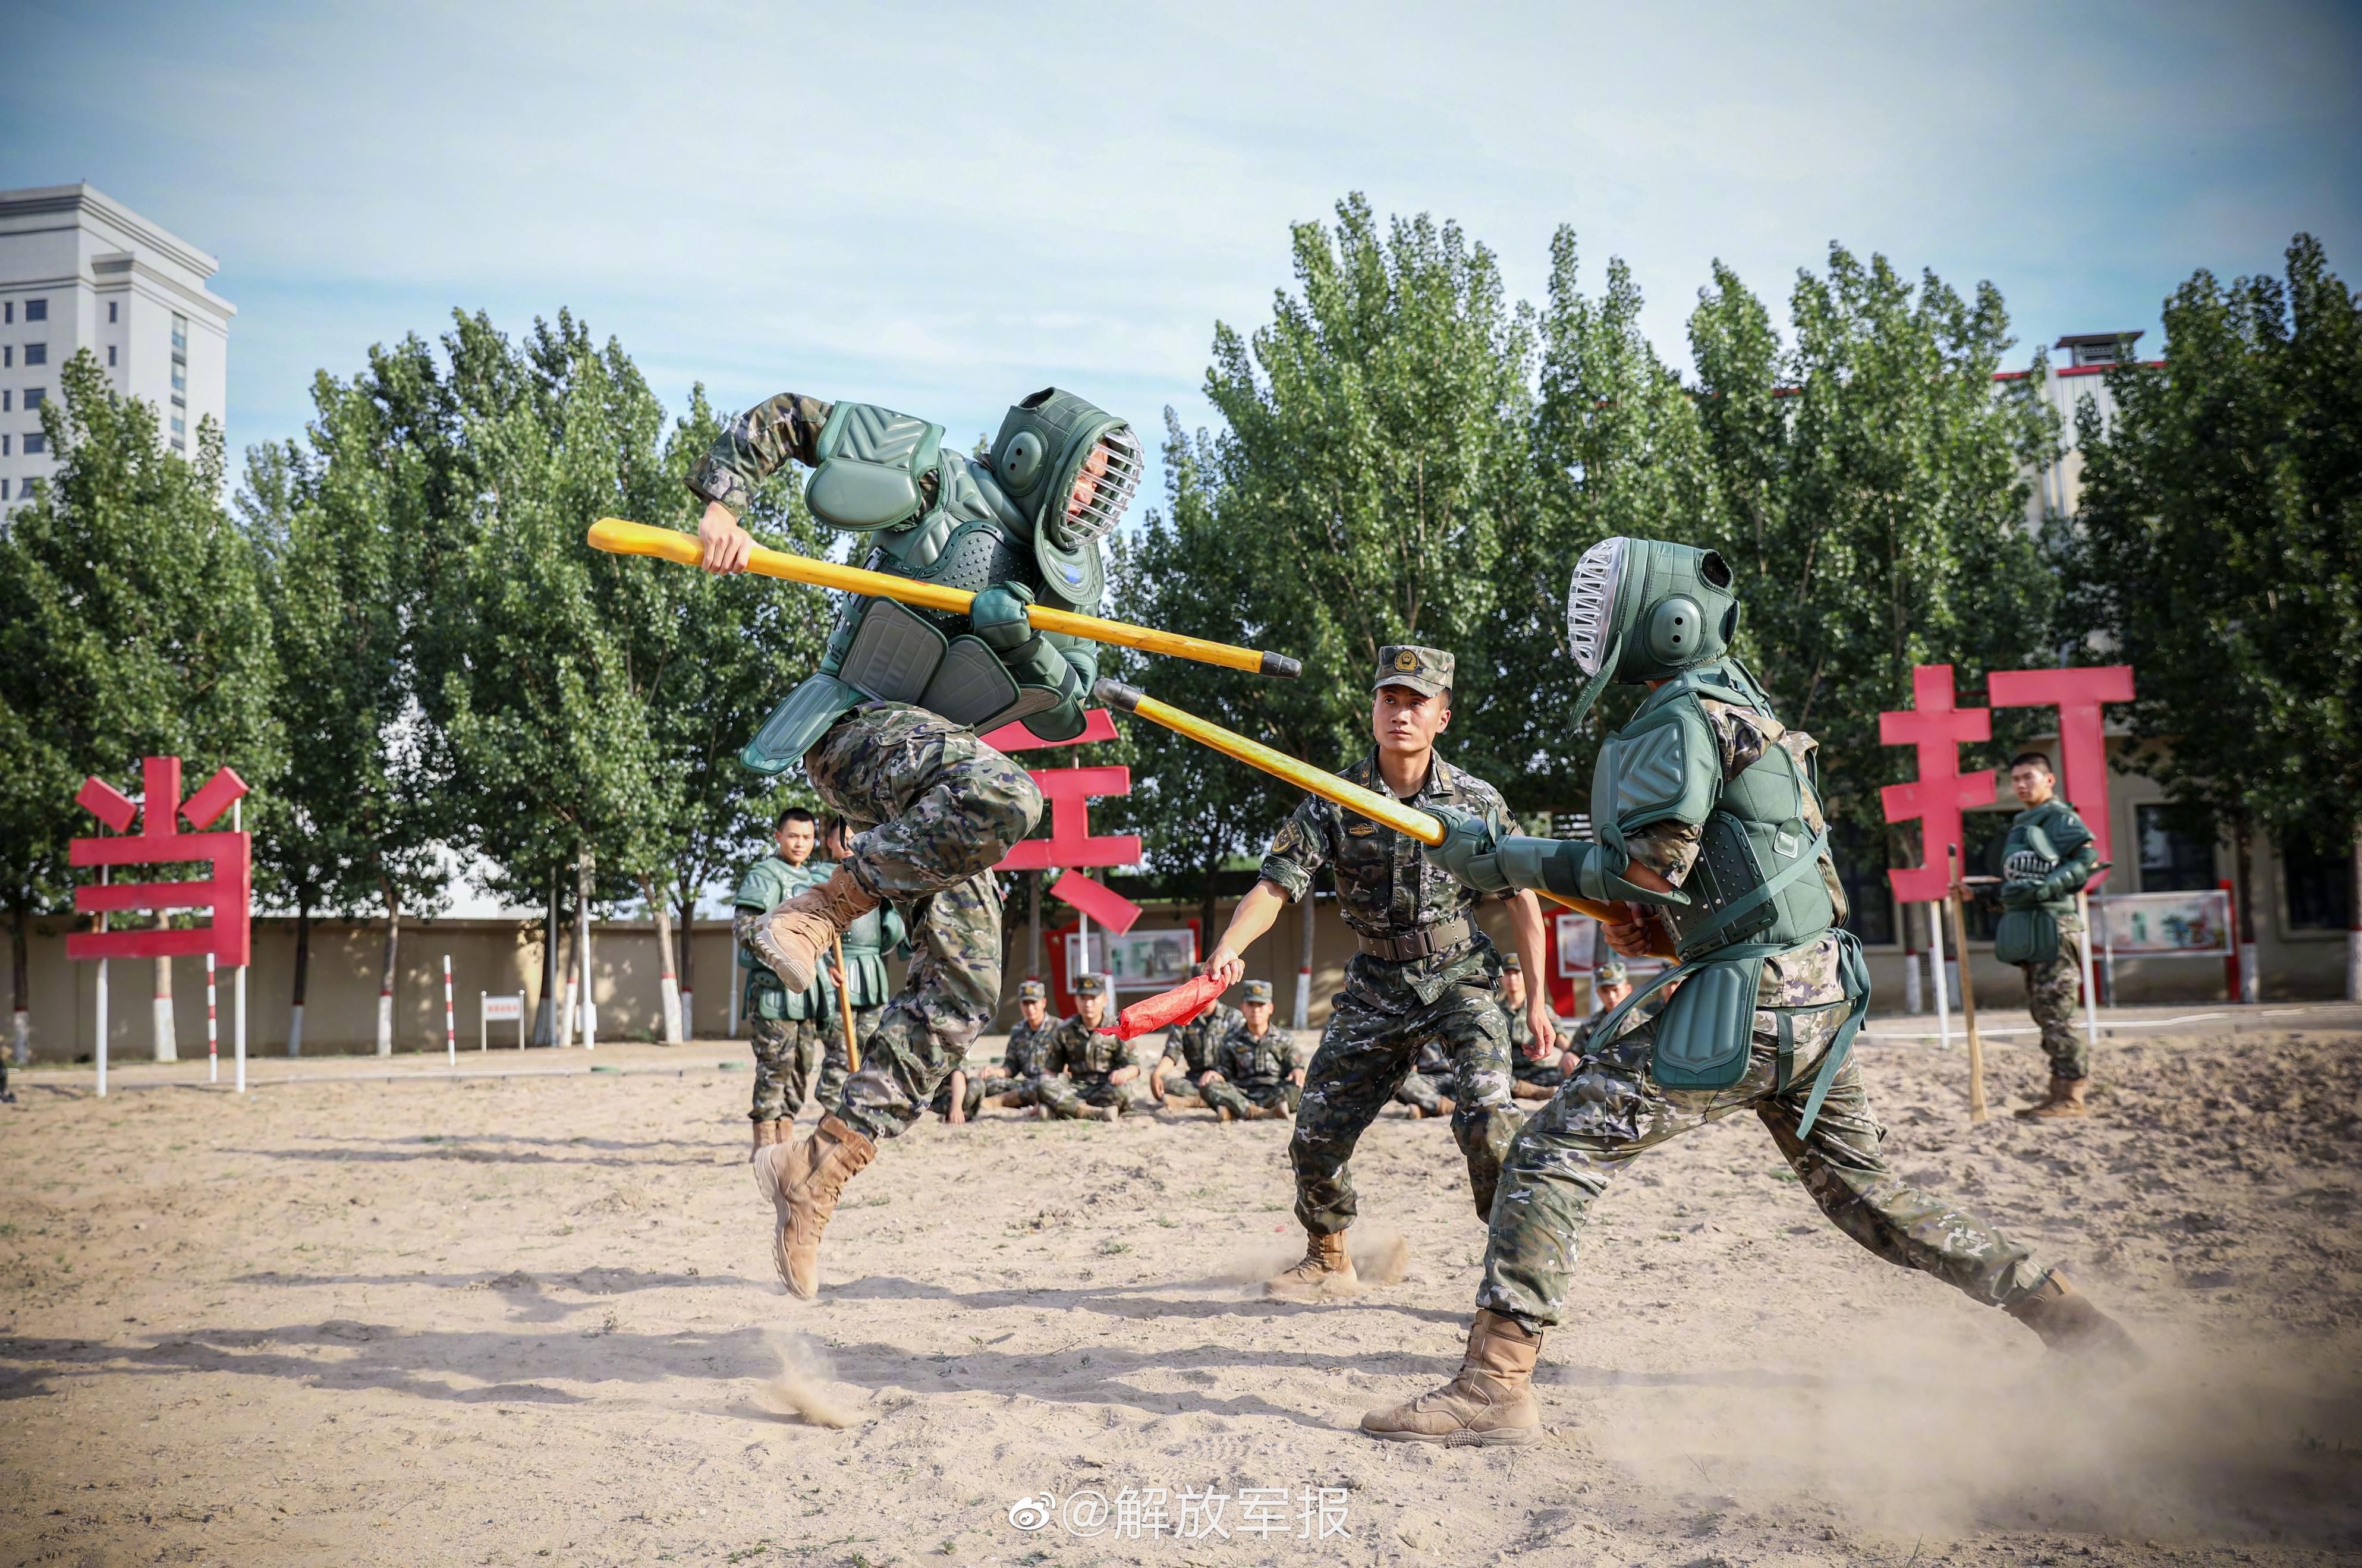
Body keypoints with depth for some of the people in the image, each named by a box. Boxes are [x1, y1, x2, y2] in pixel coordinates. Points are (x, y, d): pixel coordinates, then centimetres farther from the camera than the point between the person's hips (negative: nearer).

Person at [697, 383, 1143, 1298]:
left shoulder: (1069, 583, 14)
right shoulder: (937, 477, -3)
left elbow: (1064, 717, 2)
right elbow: (786, 418, -1)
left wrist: (1024, 639, -16)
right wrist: (722, 505, -14)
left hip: (939, 791, 7)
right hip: (856, 730, -7)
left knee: (961, 991, -5)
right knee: (1003, 795, -39)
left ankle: (818, 1169, 2)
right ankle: (819, 912, -21)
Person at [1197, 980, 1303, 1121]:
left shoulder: (1284, 1039, 12)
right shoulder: (1232, 1040, 13)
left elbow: (1294, 1065, 7)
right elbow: (1225, 1071, 13)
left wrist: (1297, 1070, -17)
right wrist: (1215, 1074, -10)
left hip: (1274, 1094, 0)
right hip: (1241, 1096, 0)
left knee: (1298, 1087, -32)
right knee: (1208, 1086, -26)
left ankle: (1236, 1112, -38)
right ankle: (1268, 1113, -39)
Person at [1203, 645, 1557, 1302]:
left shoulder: (1476, 800, -7)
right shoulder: (1336, 801, -7)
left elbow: (1520, 899, 2)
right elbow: (1276, 882, -16)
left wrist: (1536, 995, 1)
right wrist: (1230, 947, -34)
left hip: (1461, 977, -2)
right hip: (1376, 986, 2)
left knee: (1484, 1117, -22)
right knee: (1317, 1132, 2)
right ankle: (1328, 1260, 27)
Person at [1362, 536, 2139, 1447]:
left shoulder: (1681, 712, -10)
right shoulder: (1745, 705, 21)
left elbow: (1651, 864, -19)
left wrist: (1500, 857, -15)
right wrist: (1649, 927, 14)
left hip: (1749, 1000, -10)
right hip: (1820, 994, 10)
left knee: (1556, 1150, -10)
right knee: (1866, 1193, 22)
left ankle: (1493, 1386, -13)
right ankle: (2061, 1311, 24)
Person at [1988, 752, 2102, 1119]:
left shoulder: (2061, 819, -4)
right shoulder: (2020, 826, 21)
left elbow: (2088, 861, -16)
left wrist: (2039, 890, -21)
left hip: (2054, 927, -9)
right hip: (2027, 931, 9)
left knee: (2055, 1012, -10)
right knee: (2042, 1013, 9)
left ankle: (2073, 1095, -6)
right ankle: (2060, 1089, 14)